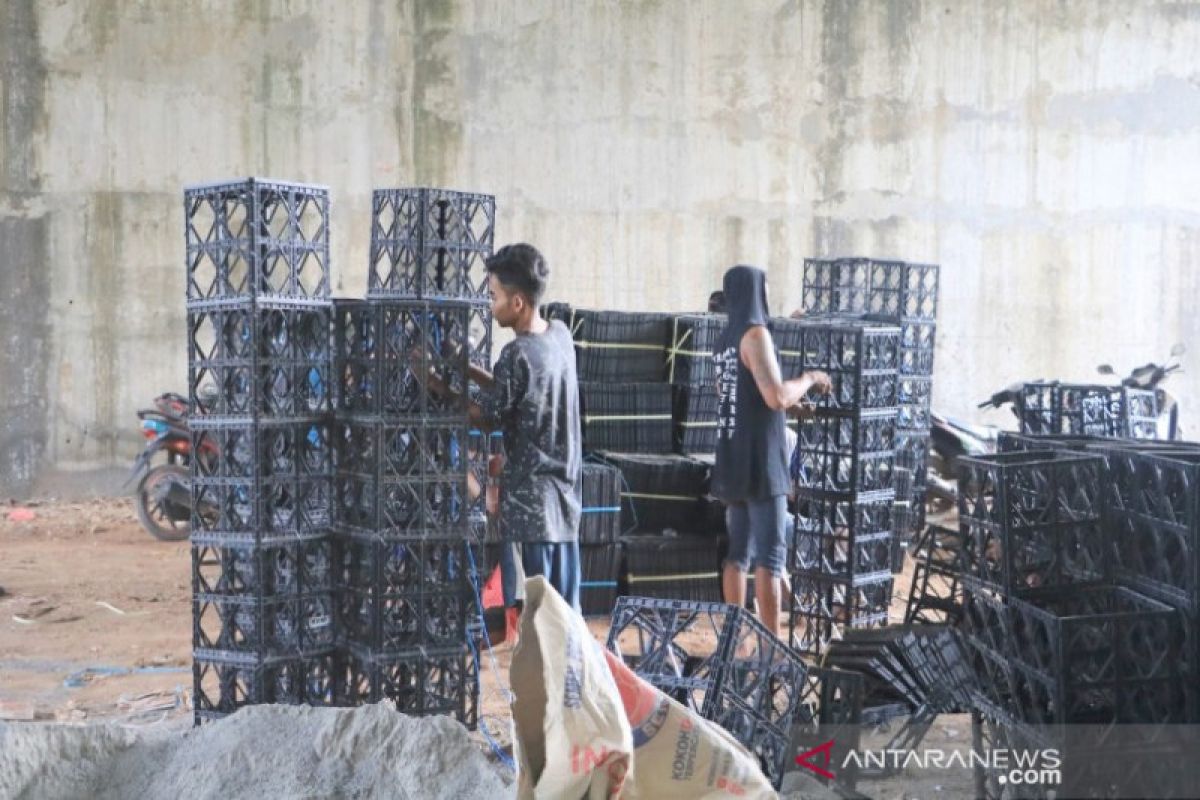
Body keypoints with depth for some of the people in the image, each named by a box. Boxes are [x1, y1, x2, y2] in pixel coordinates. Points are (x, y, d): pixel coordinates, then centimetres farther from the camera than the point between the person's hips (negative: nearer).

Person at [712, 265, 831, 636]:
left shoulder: (724, 341, 14)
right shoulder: (756, 334, -12)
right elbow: (776, 396, -21)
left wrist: (789, 404, 26)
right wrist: (808, 380, -4)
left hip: (734, 461, 8)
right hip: (760, 461, -8)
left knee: (738, 553, 10)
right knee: (770, 555, -6)